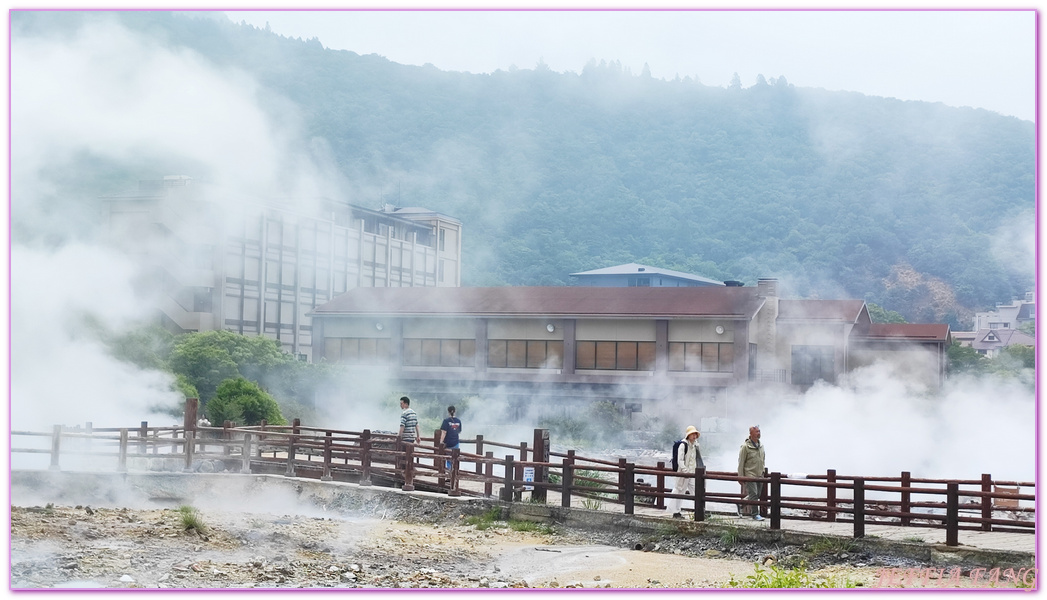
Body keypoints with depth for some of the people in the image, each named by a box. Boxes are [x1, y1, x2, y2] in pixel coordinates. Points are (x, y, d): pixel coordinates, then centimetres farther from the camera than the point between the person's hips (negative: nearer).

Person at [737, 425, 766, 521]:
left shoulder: (761, 446, 11)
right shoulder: (745, 446, -11)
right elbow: (741, 463, -9)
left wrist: (762, 471, 17)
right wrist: (740, 476, -10)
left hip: (759, 476, 7)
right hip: (750, 475, -7)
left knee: (757, 495, 9)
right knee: (753, 494, -11)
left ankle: (741, 505, 28)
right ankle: (755, 514, -4)